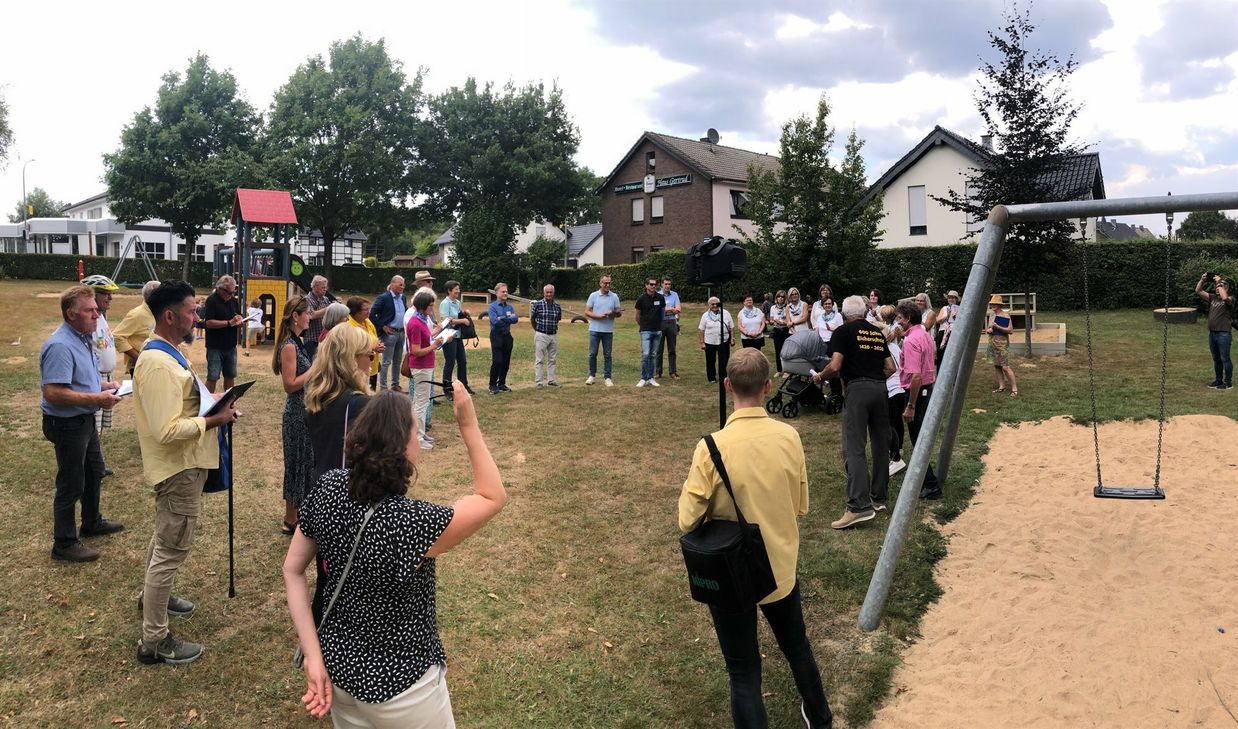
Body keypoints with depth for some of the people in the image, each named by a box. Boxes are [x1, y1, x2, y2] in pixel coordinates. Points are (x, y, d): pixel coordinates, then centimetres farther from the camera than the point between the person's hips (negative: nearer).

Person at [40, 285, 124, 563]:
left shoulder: (82, 338, 7)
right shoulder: (60, 346, -26)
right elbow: (53, 393, -32)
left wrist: (103, 385, 6)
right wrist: (97, 399, -28)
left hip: (85, 420, 10)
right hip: (67, 423, -10)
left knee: (94, 472, 25)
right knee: (71, 484, 2)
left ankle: (92, 522, 44)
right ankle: (64, 544, 16)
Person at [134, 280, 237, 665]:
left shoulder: (167, 354, 7)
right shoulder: (159, 363, -27)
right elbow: (168, 430, -32)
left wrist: (213, 405, 4)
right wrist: (214, 420, -21)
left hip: (183, 464, 11)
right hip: (179, 469, -11)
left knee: (165, 538, 29)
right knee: (172, 549, -2)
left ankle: (152, 597, 50)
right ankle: (154, 640, 9)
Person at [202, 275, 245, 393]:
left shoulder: (234, 301, 10)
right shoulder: (212, 300, -10)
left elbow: (238, 320, 18)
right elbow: (208, 322, -19)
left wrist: (240, 322, -7)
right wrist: (229, 322, -23)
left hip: (231, 346, 6)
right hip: (215, 347, -6)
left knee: (230, 376, 12)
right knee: (212, 378, -5)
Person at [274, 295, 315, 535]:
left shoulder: (298, 342, 9)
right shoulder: (289, 346, -18)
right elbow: (290, 384, -22)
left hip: (305, 410, 9)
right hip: (297, 413, -9)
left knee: (305, 462, 17)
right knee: (298, 462, 1)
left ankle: (294, 515, 30)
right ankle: (291, 521, 14)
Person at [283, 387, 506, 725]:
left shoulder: (328, 489, -16)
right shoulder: (412, 523, -33)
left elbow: (292, 570, -5)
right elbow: (493, 498, -18)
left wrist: (314, 657, -5)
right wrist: (468, 425, -18)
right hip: (399, 684, -5)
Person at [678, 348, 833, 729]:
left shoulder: (712, 447, -24)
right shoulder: (789, 437, -13)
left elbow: (688, 522, -17)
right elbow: (800, 507, 0)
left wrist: (688, 492, 0)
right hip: (781, 568, 4)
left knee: (744, 673, 12)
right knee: (798, 648, 29)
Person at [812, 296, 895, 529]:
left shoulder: (844, 331, 0)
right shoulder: (878, 333, 17)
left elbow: (834, 367, -11)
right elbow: (890, 368, 15)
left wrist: (819, 377, 8)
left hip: (857, 388, -6)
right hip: (880, 388, 7)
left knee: (853, 449, -10)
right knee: (881, 445, 14)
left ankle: (859, 505, -18)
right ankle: (879, 498, 23)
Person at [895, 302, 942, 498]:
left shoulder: (911, 341, -21)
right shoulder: (925, 335, 10)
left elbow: (915, 375, -27)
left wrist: (910, 406, -24)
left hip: (917, 392, -10)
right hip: (929, 389, 10)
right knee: (921, 438, 20)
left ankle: (931, 486, 0)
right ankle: (924, 479, 32)